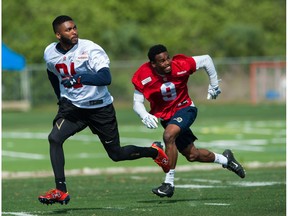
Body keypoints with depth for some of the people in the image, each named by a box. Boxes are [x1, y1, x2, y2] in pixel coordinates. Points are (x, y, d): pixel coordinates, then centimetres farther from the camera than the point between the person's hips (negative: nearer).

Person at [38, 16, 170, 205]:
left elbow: (106, 78, -35)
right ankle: (60, 191, -19)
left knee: (116, 154, 7)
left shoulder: (90, 49, -21)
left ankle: (154, 152, 36)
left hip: (100, 107, -4)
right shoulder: (50, 54, -5)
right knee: (54, 138, -22)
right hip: (72, 105, 4)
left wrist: (79, 78, -47)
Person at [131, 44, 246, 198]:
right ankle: (225, 159, 40)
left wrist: (214, 85, -2)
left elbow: (206, 60, -9)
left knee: (169, 136, -32)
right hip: (165, 116, 3)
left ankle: (169, 183, -27)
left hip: (184, 108, -3)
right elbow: (137, 103, -15)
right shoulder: (143, 77, -19)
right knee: (192, 155, 11)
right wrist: (145, 116, -36)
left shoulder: (180, 65, -23)